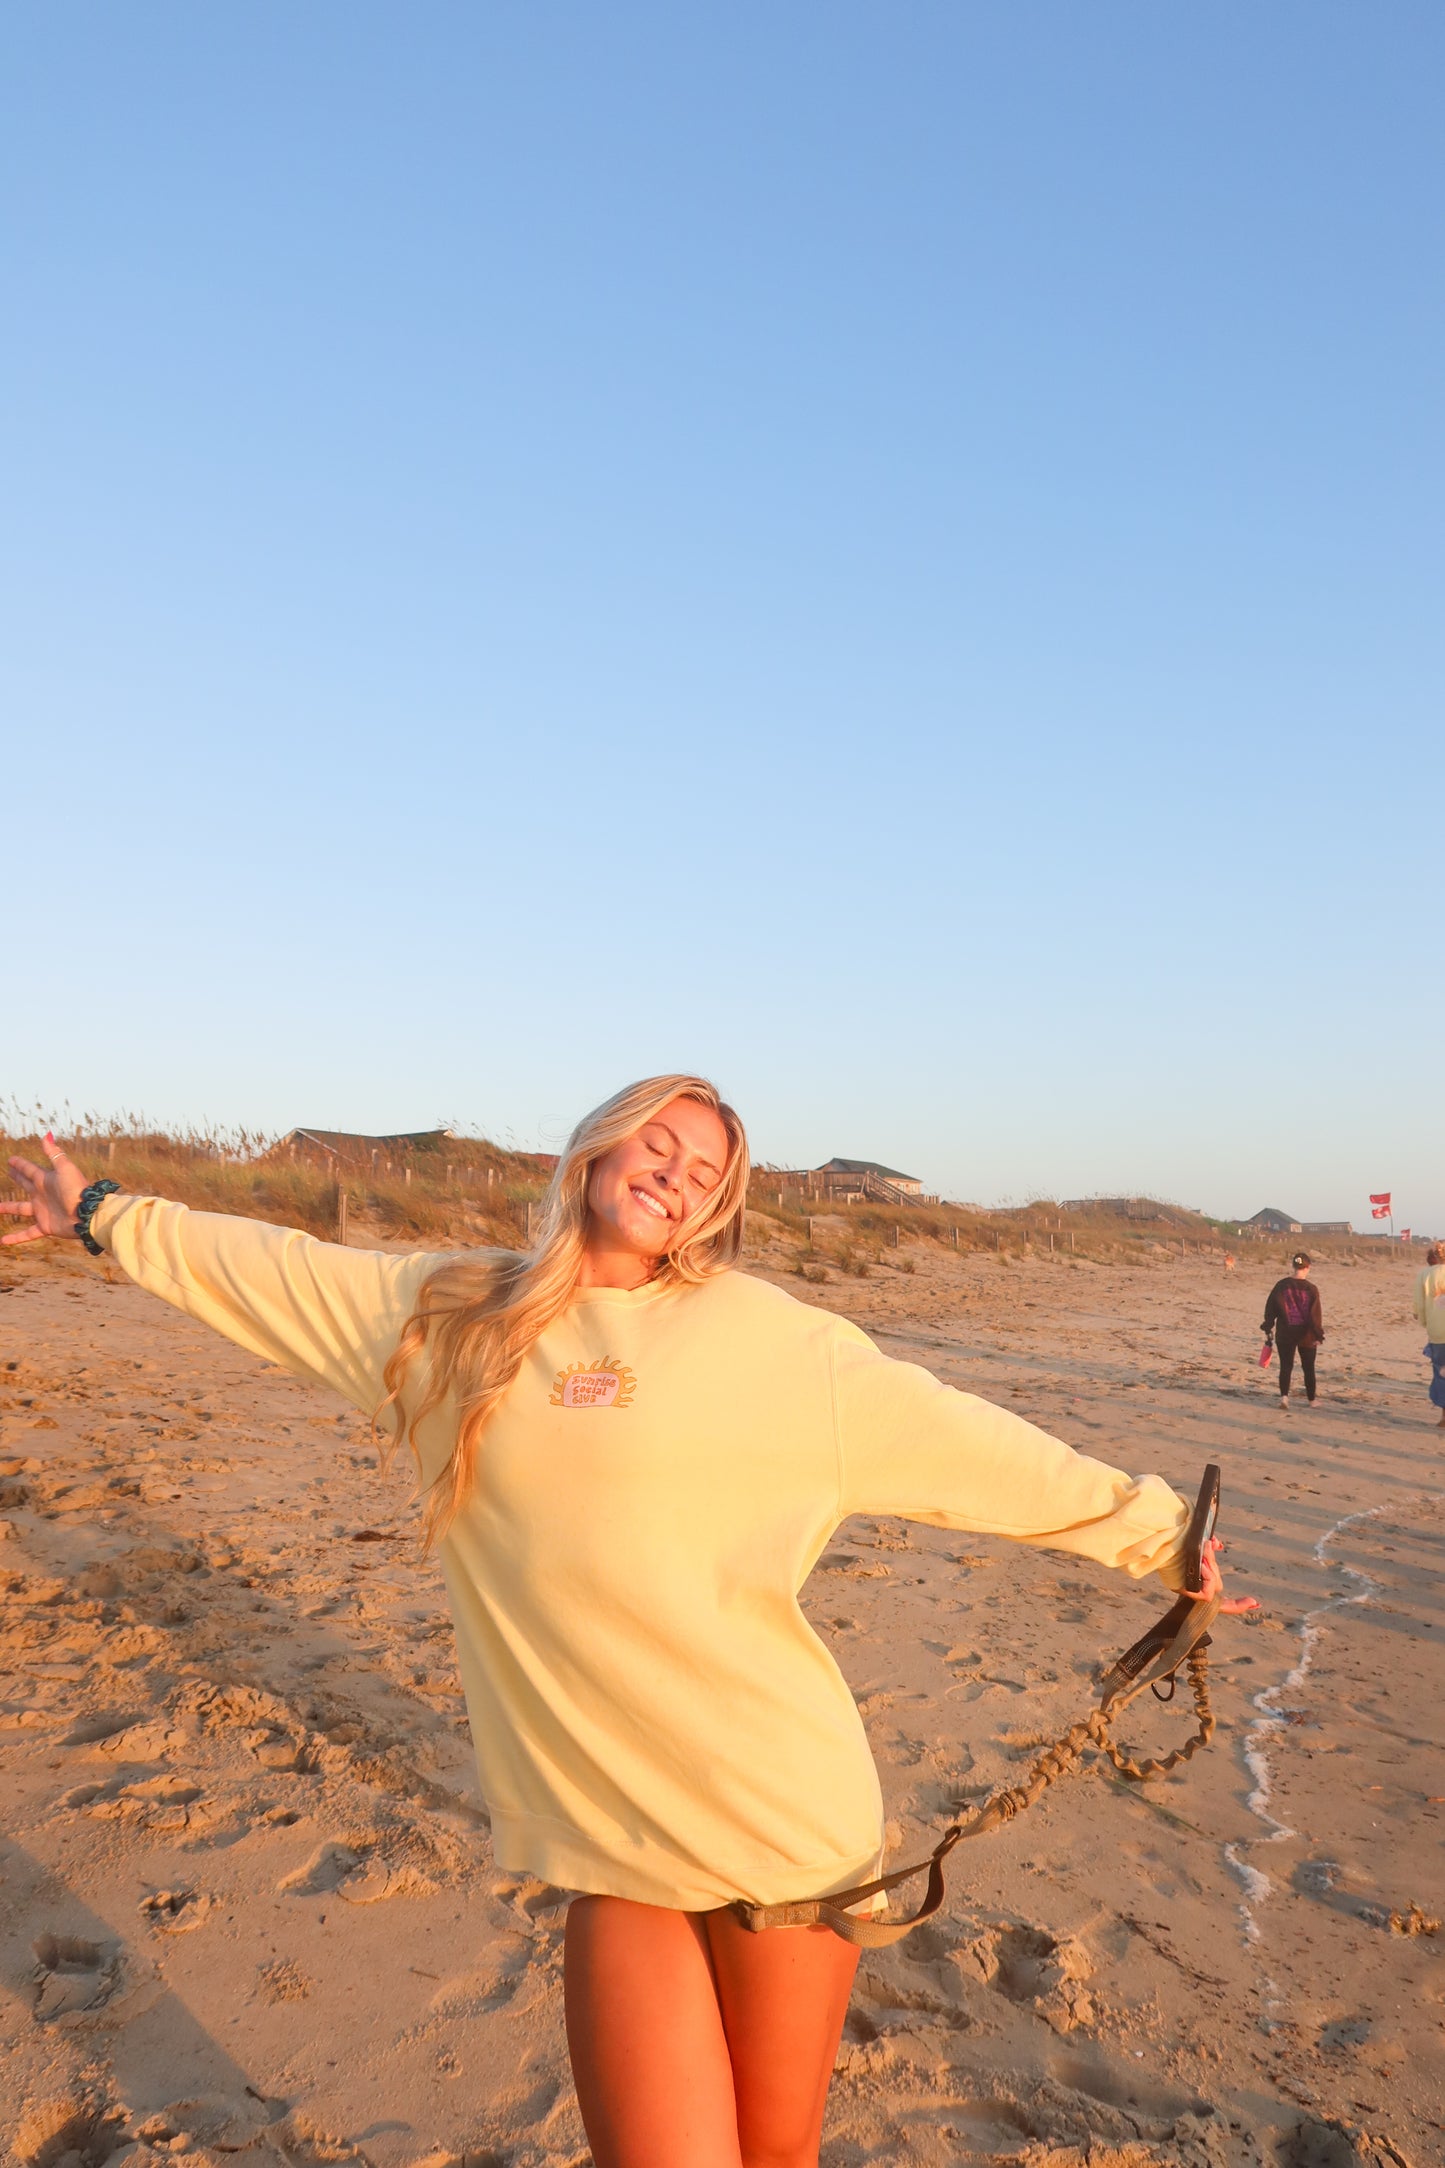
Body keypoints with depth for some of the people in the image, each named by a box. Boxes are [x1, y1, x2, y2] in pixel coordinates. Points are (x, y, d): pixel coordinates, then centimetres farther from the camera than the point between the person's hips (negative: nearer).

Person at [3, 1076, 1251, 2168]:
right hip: (614, 1847, 2)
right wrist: (102, 1215, 30)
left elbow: (956, 1442, 1)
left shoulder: (758, 1335, -3)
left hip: (785, 1817, -1)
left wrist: (1155, 1530, 4)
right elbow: (267, 1267, 19)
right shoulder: (440, 1312, 6)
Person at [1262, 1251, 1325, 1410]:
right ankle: (1311, 1400, 23)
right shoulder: (1311, 1289, -10)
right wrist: (1318, 1335, -3)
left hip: (1285, 1334, 1)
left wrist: (1268, 1328, 10)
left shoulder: (1281, 1286, -4)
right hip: (1306, 1335, -1)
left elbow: (1270, 1309, 0)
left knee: (1286, 1366, 6)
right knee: (1308, 1368, 13)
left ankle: (1284, 1395, -11)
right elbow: (1316, 1314, -9)